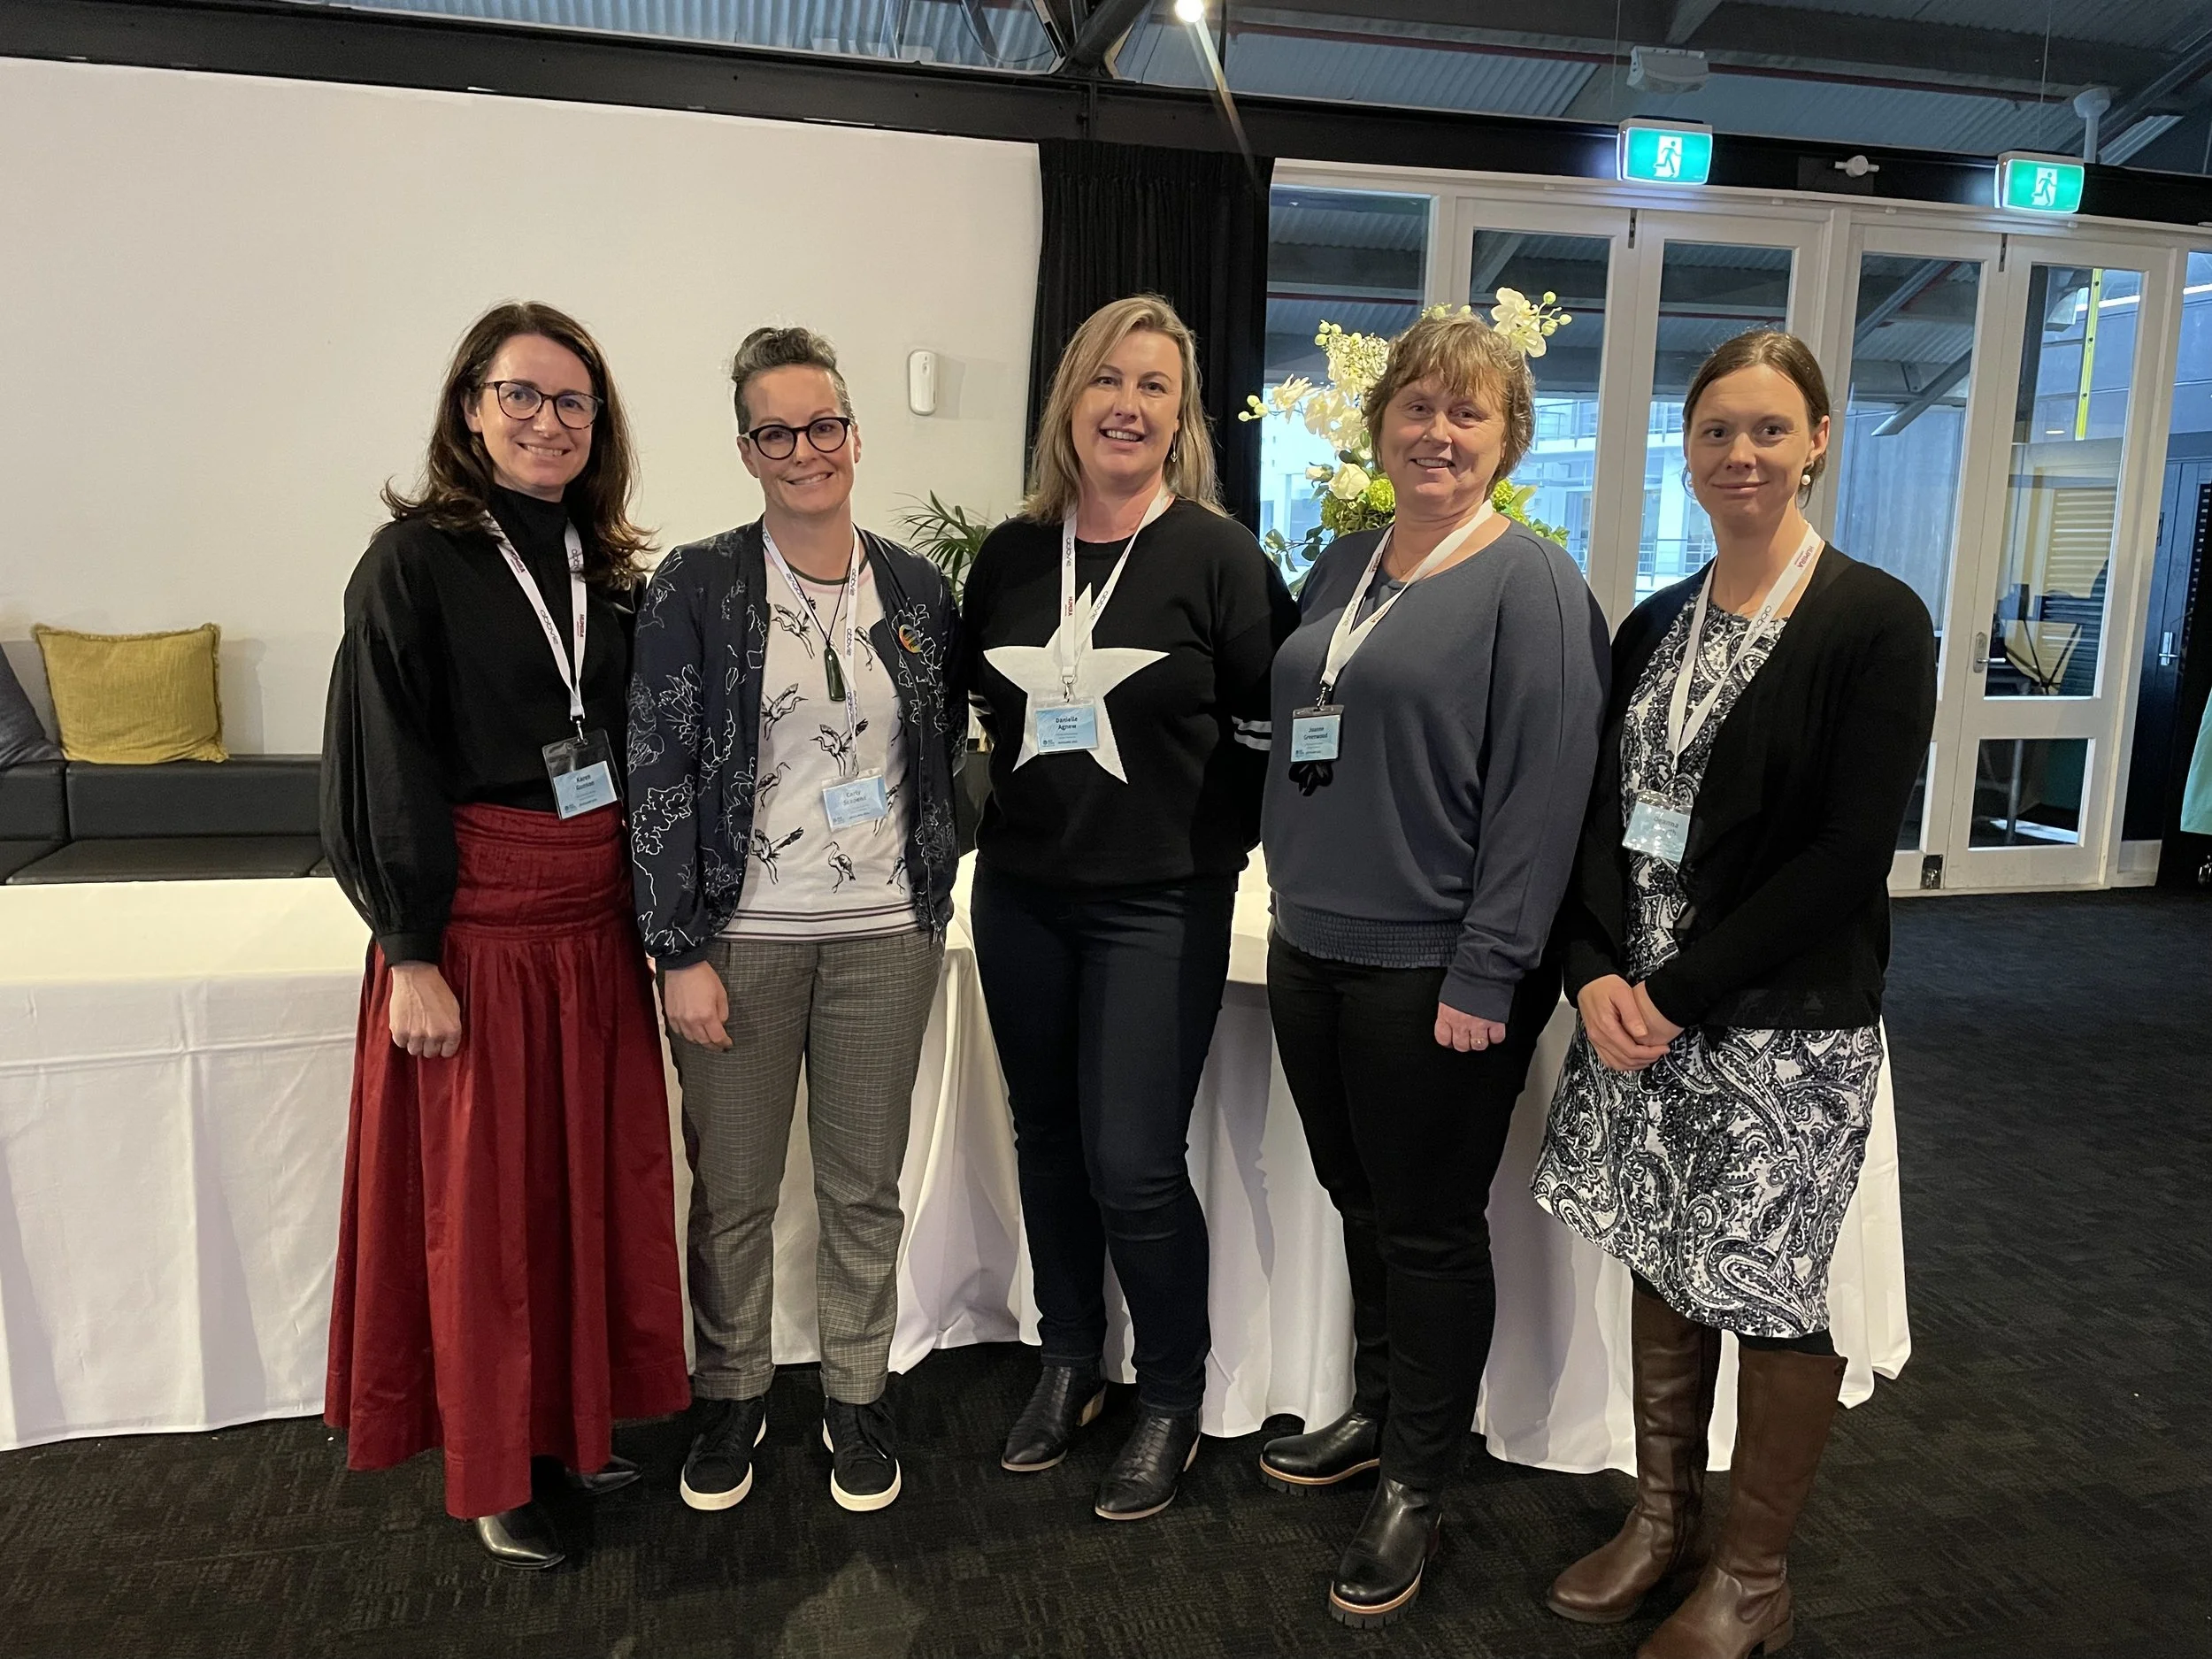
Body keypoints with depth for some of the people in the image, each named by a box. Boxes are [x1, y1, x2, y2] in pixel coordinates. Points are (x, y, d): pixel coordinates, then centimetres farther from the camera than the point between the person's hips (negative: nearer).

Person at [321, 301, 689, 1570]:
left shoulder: (609, 568, 9)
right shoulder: (417, 559, -7)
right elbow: (386, 766, -10)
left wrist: (656, 915, 9)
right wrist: (410, 952, -14)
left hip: (596, 920, 5)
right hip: (476, 925, -5)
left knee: (599, 1175, 13)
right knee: (484, 1198, 6)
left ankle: (583, 1415, 33)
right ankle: (493, 1472, 24)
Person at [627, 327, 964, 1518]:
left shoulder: (918, 591, 4)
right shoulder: (694, 585, -5)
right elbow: (657, 772, -7)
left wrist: (928, 900, 7)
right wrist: (680, 952, -10)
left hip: (885, 935, 2)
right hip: (740, 934, -2)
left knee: (865, 1186, 12)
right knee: (733, 1189, 10)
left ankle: (857, 1395, 32)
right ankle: (731, 1393, 32)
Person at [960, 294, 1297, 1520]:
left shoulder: (1217, 555, -7)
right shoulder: (1010, 555, 6)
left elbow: (1269, 729, -5)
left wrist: (1209, 844, -4)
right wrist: (1004, 814, 10)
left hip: (1159, 905, -5)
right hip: (1020, 893, 5)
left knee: (1133, 1163, -3)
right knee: (1046, 1136, 14)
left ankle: (1173, 1400, 20)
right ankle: (1068, 1364, 34)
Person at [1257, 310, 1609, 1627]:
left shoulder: (1531, 581, -10)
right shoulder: (1343, 567, 11)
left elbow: (1546, 789, -16)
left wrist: (1488, 974, -19)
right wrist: (1297, 898, 13)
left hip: (1437, 973, -6)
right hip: (1314, 949, 7)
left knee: (1429, 1228, 8)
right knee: (1362, 1202, 20)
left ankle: (1418, 1484, 26)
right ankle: (1378, 1412, 40)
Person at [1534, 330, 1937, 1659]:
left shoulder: (1877, 623, -8)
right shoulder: (1655, 627, 10)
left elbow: (1849, 856, -15)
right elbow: (1603, 813, 8)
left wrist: (1681, 993, -16)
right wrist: (1596, 972, -9)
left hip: (1790, 1025, -5)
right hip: (1641, 1009, 5)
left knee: (1776, 1292, 7)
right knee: (1665, 1265, 16)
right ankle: (1666, 1519, 36)